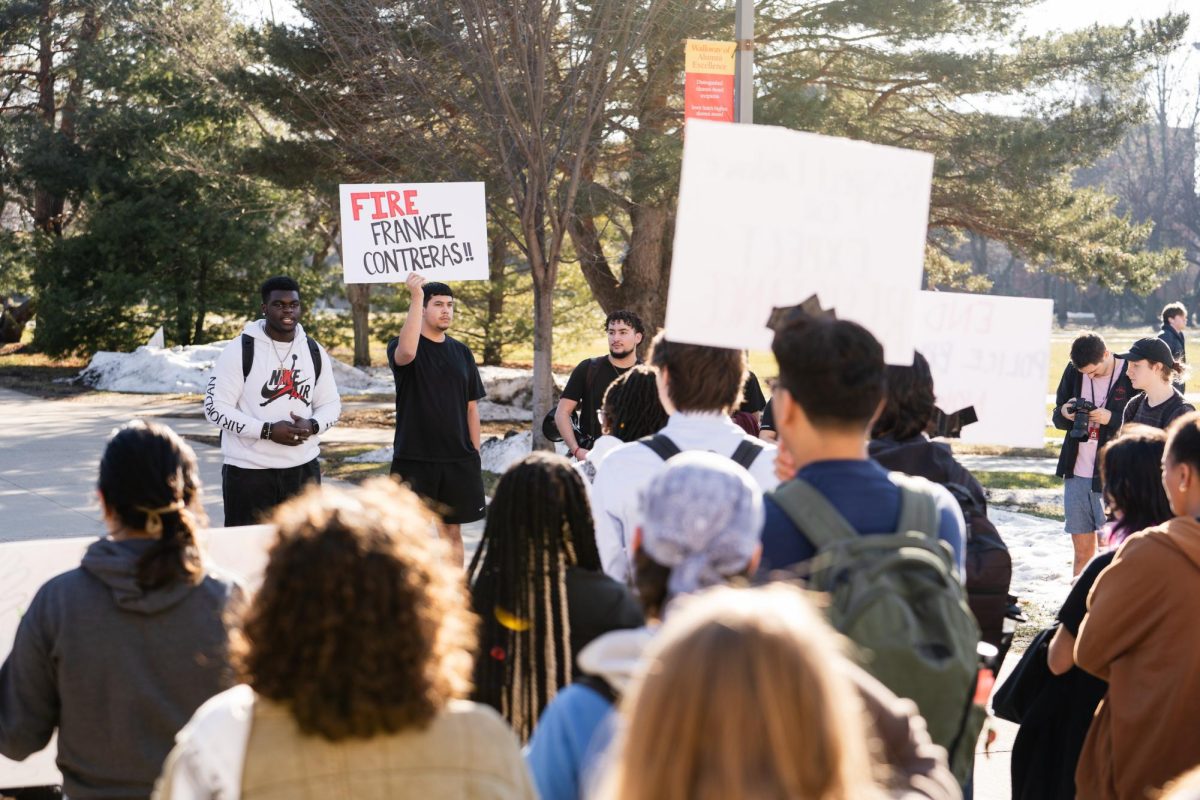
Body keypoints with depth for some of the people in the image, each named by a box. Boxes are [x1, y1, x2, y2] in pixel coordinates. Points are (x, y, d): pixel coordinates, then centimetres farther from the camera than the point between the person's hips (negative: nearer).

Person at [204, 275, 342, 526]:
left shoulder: (315, 352, 8)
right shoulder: (240, 350, -8)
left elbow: (331, 404, 14)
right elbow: (215, 407, -11)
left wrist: (312, 426, -10)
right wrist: (267, 430, -20)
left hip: (303, 468, 5)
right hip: (249, 470, -5)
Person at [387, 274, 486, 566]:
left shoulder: (461, 352, 10)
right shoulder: (401, 346, -4)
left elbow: (472, 407, 13)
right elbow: (407, 352, -31)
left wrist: (474, 455, 7)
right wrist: (416, 297, -30)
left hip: (458, 459, 4)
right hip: (413, 458, -4)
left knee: (452, 531, 10)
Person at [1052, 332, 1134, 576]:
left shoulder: (1131, 375, -9)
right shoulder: (1073, 371, 5)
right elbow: (1057, 417, 16)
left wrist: (1112, 419, -22)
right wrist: (1064, 413, -7)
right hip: (1076, 474, 5)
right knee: (1082, 552, 11)